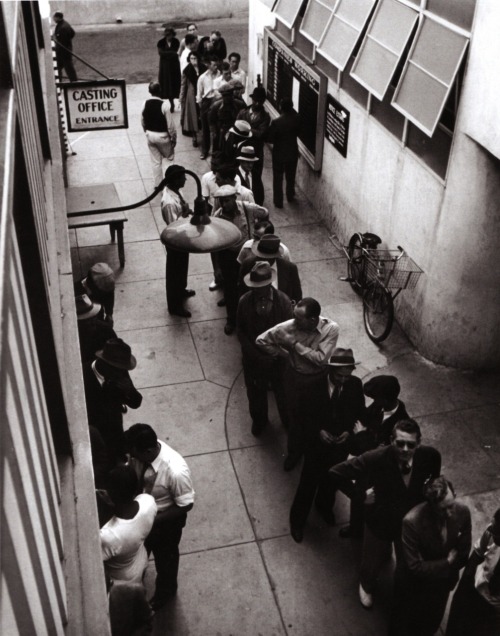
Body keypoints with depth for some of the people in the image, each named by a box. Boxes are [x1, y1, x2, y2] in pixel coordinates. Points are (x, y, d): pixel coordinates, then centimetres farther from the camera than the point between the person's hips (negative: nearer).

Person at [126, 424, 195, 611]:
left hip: (166, 521, -5)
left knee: (164, 557, 25)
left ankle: (165, 591, 57)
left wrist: (154, 520, -25)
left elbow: (186, 505, -27)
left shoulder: (176, 471, -42)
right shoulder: (140, 451, -26)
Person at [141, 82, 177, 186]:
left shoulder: (145, 104, -6)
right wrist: (174, 137, -4)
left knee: (155, 161, 14)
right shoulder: (163, 105, -21)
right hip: (162, 135, -5)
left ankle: (158, 184, 21)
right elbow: (170, 124, -17)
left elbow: (143, 121, 6)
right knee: (169, 157, 19)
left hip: (150, 135, 5)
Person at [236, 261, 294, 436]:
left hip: (277, 357, -1)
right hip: (253, 358, 1)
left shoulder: (283, 301, -20)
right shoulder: (244, 301, -18)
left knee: (282, 391, 20)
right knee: (256, 392, 22)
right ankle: (259, 420, 50)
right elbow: (240, 331, -8)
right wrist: (256, 354, -15)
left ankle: (288, 420, 48)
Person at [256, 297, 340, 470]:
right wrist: (285, 354, -12)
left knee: (315, 416, 20)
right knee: (295, 415, 20)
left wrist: (295, 344, -31)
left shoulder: (331, 328, -27)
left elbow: (321, 359, -31)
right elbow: (261, 340, -14)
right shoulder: (289, 327, -25)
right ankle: (295, 451, 46)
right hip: (294, 376, 1)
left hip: (318, 379, 0)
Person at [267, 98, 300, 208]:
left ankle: (278, 201, 16)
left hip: (279, 153, -3)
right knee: (291, 176, 22)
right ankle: (290, 196, 39)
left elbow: (270, 139, -16)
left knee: (278, 178, 11)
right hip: (293, 153, 3)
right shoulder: (296, 119, -13)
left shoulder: (276, 122, -22)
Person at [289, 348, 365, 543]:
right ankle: (297, 519, 34)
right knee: (309, 481, 10)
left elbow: (359, 411, -1)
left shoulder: (355, 385, -18)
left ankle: (324, 506, 56)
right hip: (317, 441, -3)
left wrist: (349, 430, -16)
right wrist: (318, 430, -23)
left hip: (341, 442, 3)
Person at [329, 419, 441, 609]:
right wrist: (360, 494, -22)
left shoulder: (429, 455, -27)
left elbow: (435, 478, 0)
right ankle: (366, 586, 63)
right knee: (372, 562, 26)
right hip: (379, 521, -2)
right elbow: (336, 473, -28)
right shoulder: (376, 458, -37)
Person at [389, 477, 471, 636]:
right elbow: (415, 568, -29)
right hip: (413, 584, -4)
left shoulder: (463, 512, -23)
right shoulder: (412, 521, -37)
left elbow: (464, 552, -5)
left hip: (442, 582, 4)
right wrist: (447, 562, -22)